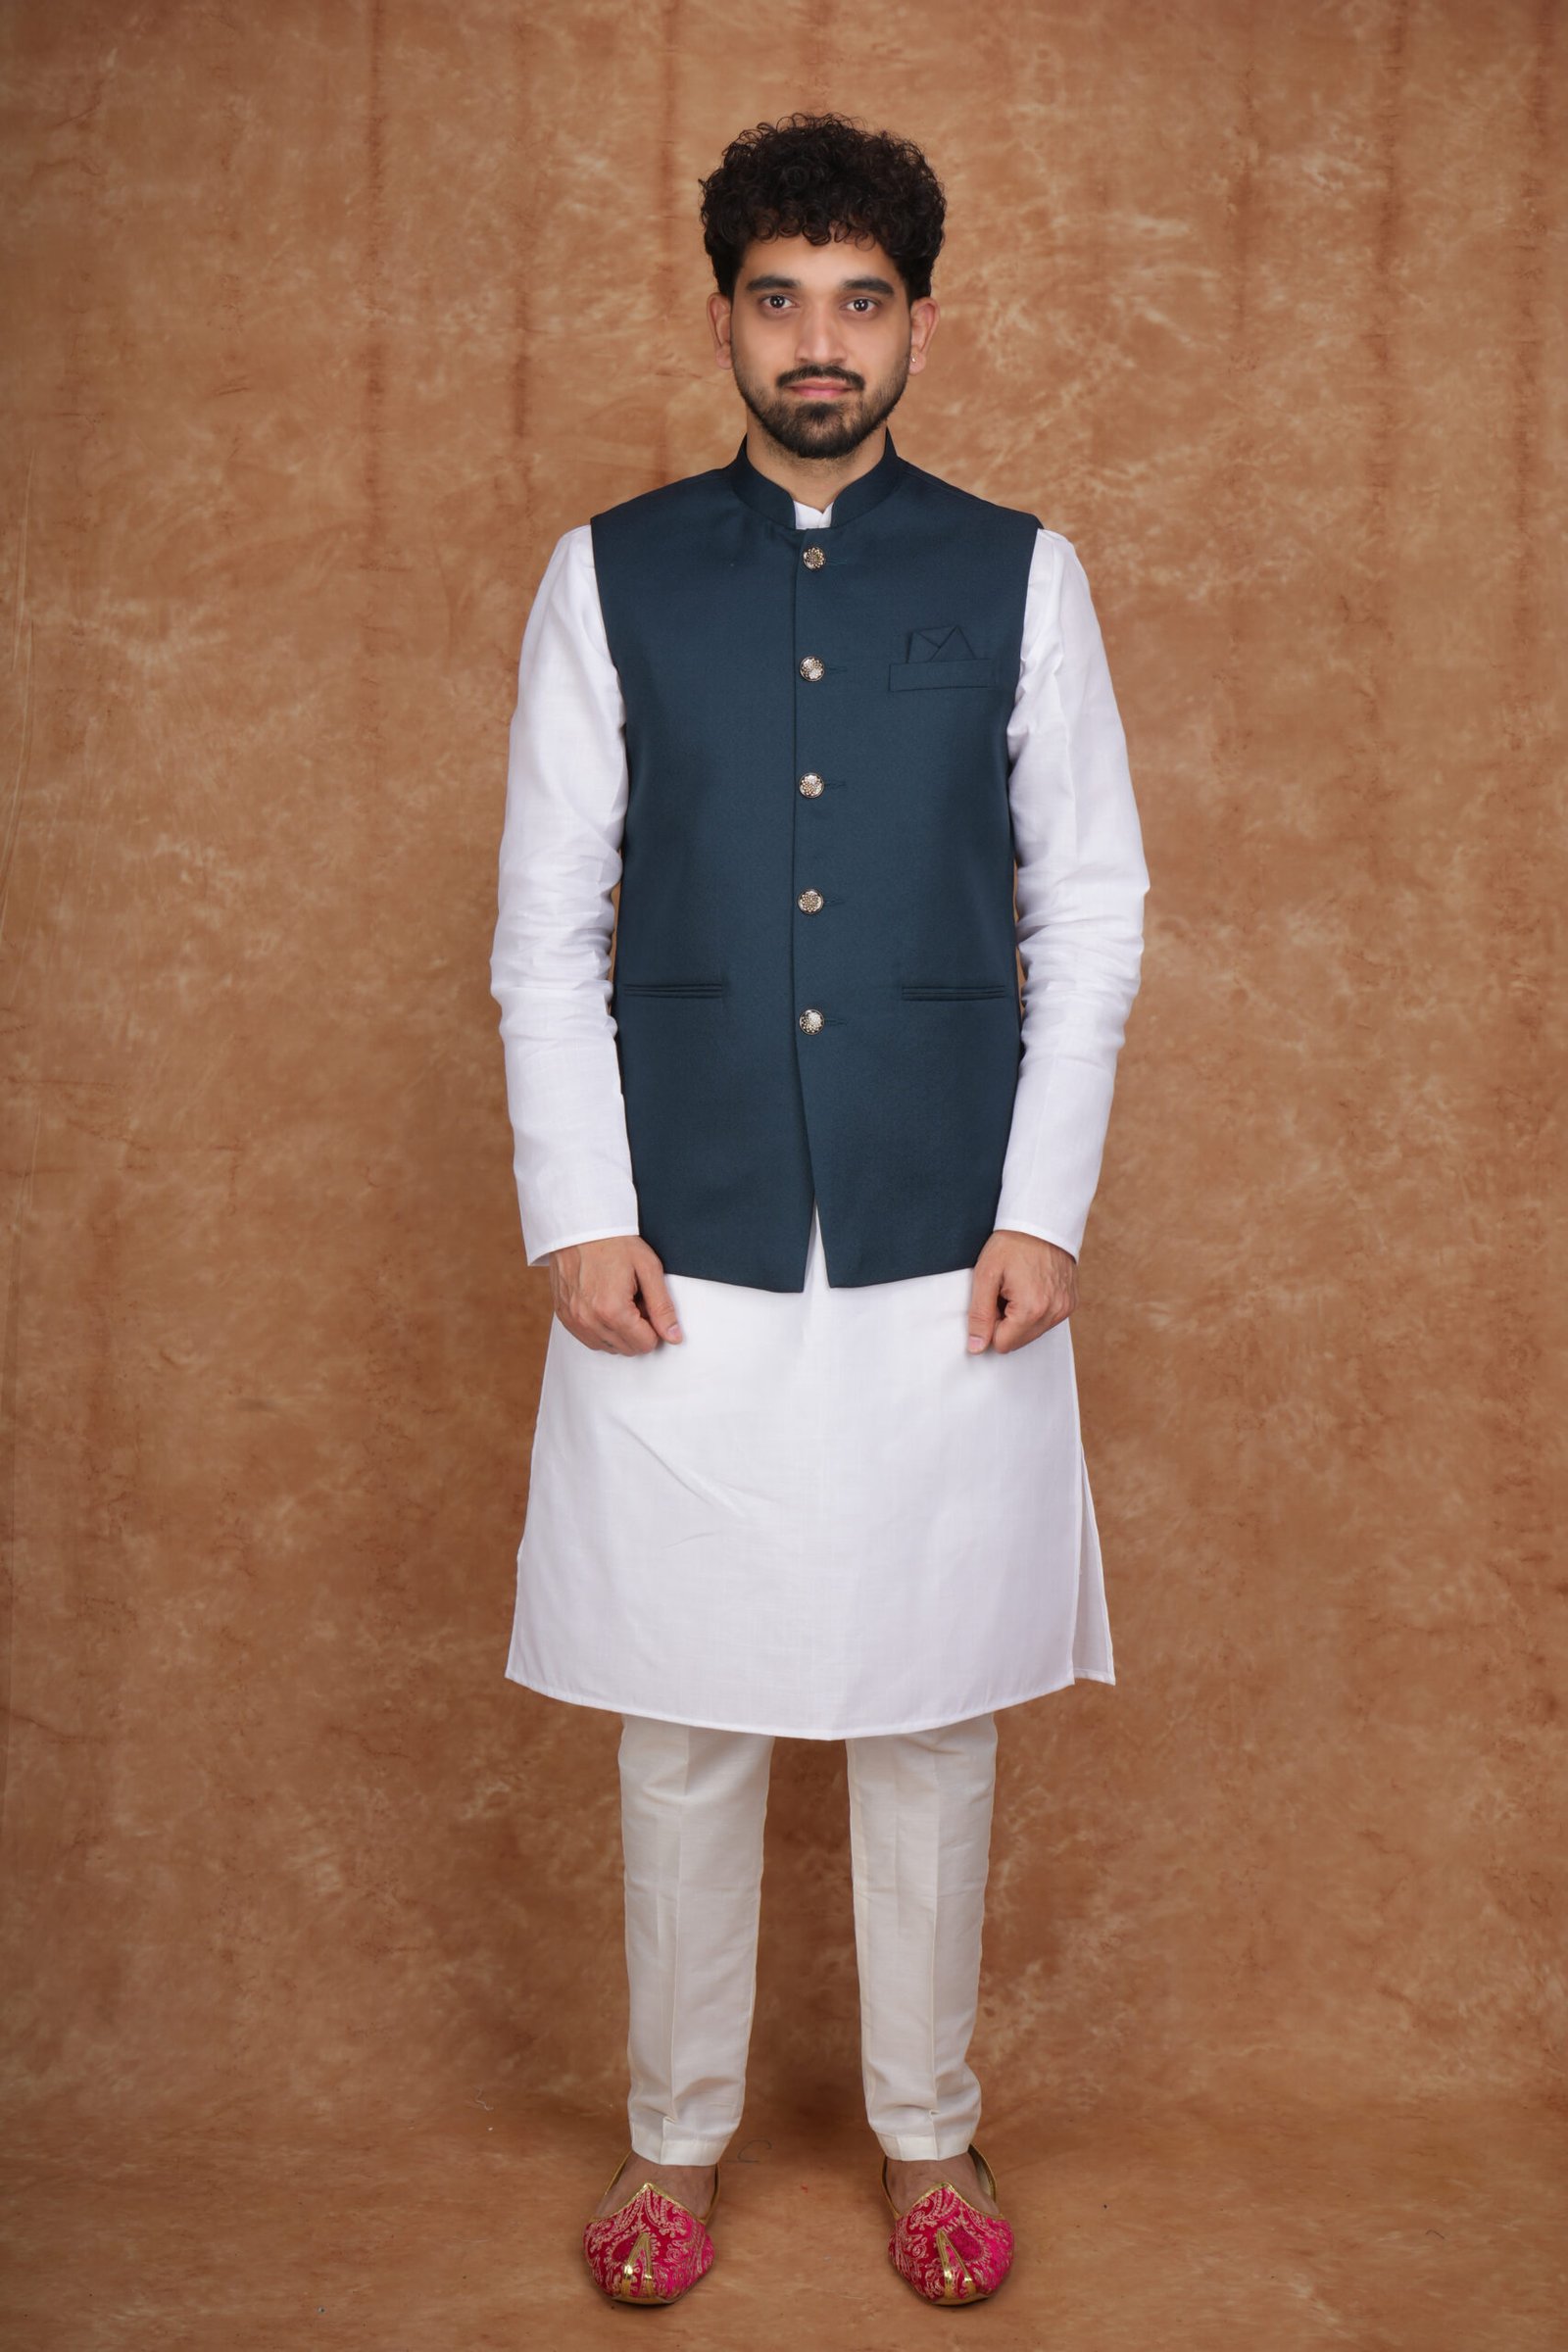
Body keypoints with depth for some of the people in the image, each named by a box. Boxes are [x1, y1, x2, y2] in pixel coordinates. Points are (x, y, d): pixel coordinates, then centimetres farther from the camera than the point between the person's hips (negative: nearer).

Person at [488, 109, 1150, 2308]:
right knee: (684, 1711, 8)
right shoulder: (609, 576, 4)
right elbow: (546, 925, 3)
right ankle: (677, 2131, 27)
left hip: (949, 1245, 0)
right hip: (682, 1246, 0)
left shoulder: (1019, 576, 4)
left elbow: (1093, 912, 4)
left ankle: (928, 2127, 29)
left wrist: (1045, 1211, -4)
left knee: (935, 1705, 10)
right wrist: (577, 1213, -5)